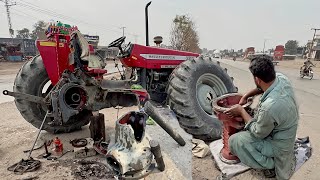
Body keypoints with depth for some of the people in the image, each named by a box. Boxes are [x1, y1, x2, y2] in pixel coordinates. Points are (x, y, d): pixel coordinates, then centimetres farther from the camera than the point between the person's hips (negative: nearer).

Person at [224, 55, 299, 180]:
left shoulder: (269, 106, -40)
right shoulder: (281, 78, -19)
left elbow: (258, 134, -21)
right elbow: (264, 86, 7)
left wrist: (241, 111, -15)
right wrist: (246, 96, 0)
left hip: (279, 144, -8)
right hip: (285, 132, 8)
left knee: (234, 141, -12)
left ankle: (271, 165, 4)